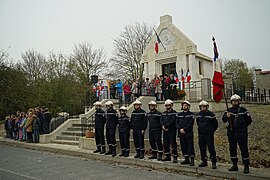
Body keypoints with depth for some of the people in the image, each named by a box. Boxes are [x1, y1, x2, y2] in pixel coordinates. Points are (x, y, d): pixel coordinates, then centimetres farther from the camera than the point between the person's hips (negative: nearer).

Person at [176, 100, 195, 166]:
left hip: (189, 133, -4)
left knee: (190, 146, -3)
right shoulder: (179, 114, 13)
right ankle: (186, 159, 19)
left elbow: (190, 124, -10)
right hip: (181, 133, 5)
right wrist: (180, 129, -9)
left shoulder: (191, 114, -1)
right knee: (183, 146, 9)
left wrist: (184, 129, -16)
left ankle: (192, 160, 4)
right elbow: (176, 123, 7)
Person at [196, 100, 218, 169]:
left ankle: (214, 162, 2)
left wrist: (211, 131, 1)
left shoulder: (211, 114, -9)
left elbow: (216, 124, -1)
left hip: (209, 135, -6)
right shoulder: (199, 114, 8)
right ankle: (204, 161, 22)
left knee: (211, 148, -6)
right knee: (202, 148, 11)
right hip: (201, 134, 6)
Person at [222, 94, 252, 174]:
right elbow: (224, 120, -2)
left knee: (244, 149, -2)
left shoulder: (243, 110, 0)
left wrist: (242, 126, 4)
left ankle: (246, 166, 8)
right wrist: (226, 116, -22)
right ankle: (235, 165, 22)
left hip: (241, 134, -4)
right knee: (232, 149, 10)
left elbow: (249, 121, 6)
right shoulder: (229, 110, 8)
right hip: (231, 134, 4)